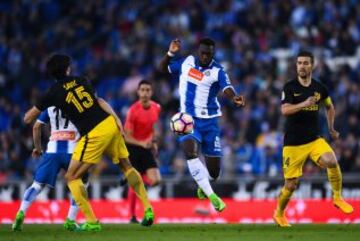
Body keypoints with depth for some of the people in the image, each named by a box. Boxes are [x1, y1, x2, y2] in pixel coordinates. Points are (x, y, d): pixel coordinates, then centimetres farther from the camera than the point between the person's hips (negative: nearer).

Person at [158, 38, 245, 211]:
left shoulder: (217, 71, -7)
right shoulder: (186, 62, 4)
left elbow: (227, 89, -26)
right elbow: (163, 68, 17)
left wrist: (234, 98, -48)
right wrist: (170, 54, -2)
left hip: (209, 120, -1)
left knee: (214, 170, -1)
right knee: (190, 150, -28)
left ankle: (202, 184, 38)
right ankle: (212, 196, -25)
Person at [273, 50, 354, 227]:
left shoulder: (319, 88, 5)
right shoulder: (290, 87, -6)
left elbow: (330, 107, 25)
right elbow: (285, 110, -22)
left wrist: (331, 129, 19)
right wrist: (304, 104, -36)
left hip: (314, 139, 2)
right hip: (293, 143, -2)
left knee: (331, 162, -27)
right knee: (291, 185, 1)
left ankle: (337, 198, -6)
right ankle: (279, 213, 28)